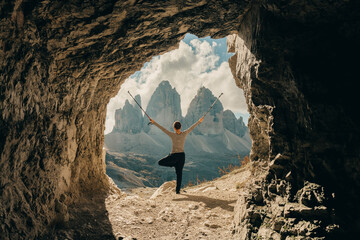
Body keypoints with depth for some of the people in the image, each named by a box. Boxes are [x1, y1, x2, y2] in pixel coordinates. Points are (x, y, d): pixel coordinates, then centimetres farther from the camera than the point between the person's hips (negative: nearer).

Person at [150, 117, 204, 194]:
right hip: (182, 156, 3)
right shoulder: (184, 134, -4)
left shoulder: (172, 135, -10)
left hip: (174, 156, -3)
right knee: (179, 173, 11)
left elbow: (162, 128, -5)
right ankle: (178, 190, 9)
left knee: (160, 162, 15)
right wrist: (199, 121, 22)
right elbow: (192, 127, 9)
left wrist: (154, 122, 2)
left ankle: (175, 164, 4)